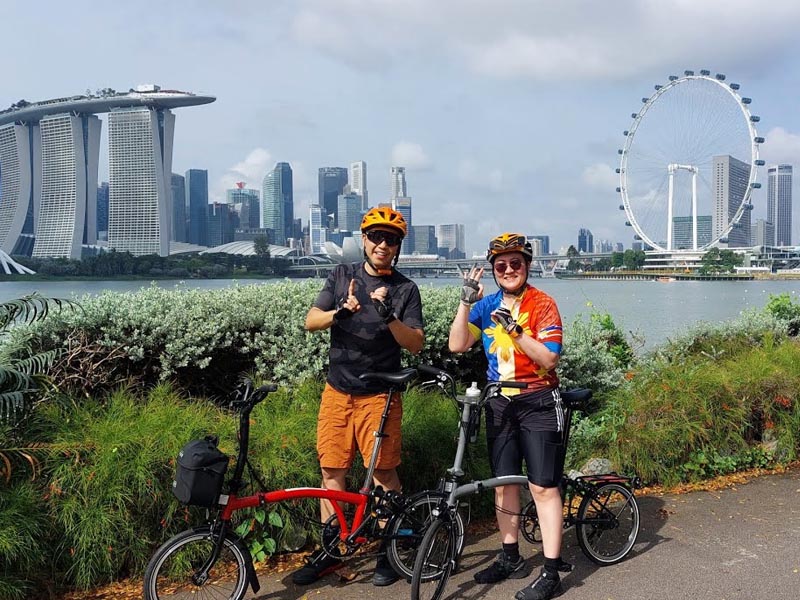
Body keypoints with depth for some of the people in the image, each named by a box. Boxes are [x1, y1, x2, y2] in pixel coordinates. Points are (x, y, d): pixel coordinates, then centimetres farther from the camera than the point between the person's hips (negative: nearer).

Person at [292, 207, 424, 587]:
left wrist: (388, 315, -25)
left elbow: (416, 344, -9)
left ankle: (388, 551, 18)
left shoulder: (405, 289, -1)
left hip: (379, 395, -3)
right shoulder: (342, 276, 7)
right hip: (337, 390, 3)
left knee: (384, 472, 2)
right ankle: (329, 551, 20)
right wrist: (339, 313, -21)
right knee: (331, 471, 7)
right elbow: (310, 321, -1)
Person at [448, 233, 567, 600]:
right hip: (500, 403, 5)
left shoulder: (542, 304, -8)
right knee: (504, 483, 12)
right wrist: (466, 301, -14)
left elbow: (549, 358, -15)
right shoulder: (487, 305, 6)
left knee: (542, 486, -4)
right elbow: (457, 345, -5)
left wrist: (515, 329, -26)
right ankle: (511, 558, 28)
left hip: (537, 402, -5)